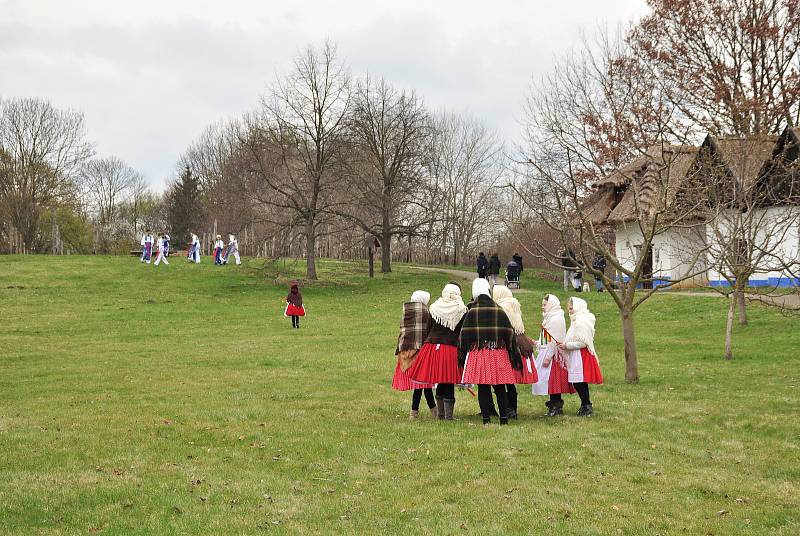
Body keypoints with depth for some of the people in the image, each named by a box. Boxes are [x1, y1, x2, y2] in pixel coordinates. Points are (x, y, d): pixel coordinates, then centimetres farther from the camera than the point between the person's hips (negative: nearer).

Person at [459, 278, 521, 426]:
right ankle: (504, 418, 6)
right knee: (500, 388, 9)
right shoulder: (500, 311, 0)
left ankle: (486, 419, 3)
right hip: (498, 354, 1)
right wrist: (515, 355, 11)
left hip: (478, 354, -1)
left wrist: (462, 356, 8)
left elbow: (463, 336, -2)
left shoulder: (471, 313, -4)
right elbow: (510, 334, 3)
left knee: (483, 388, 5)